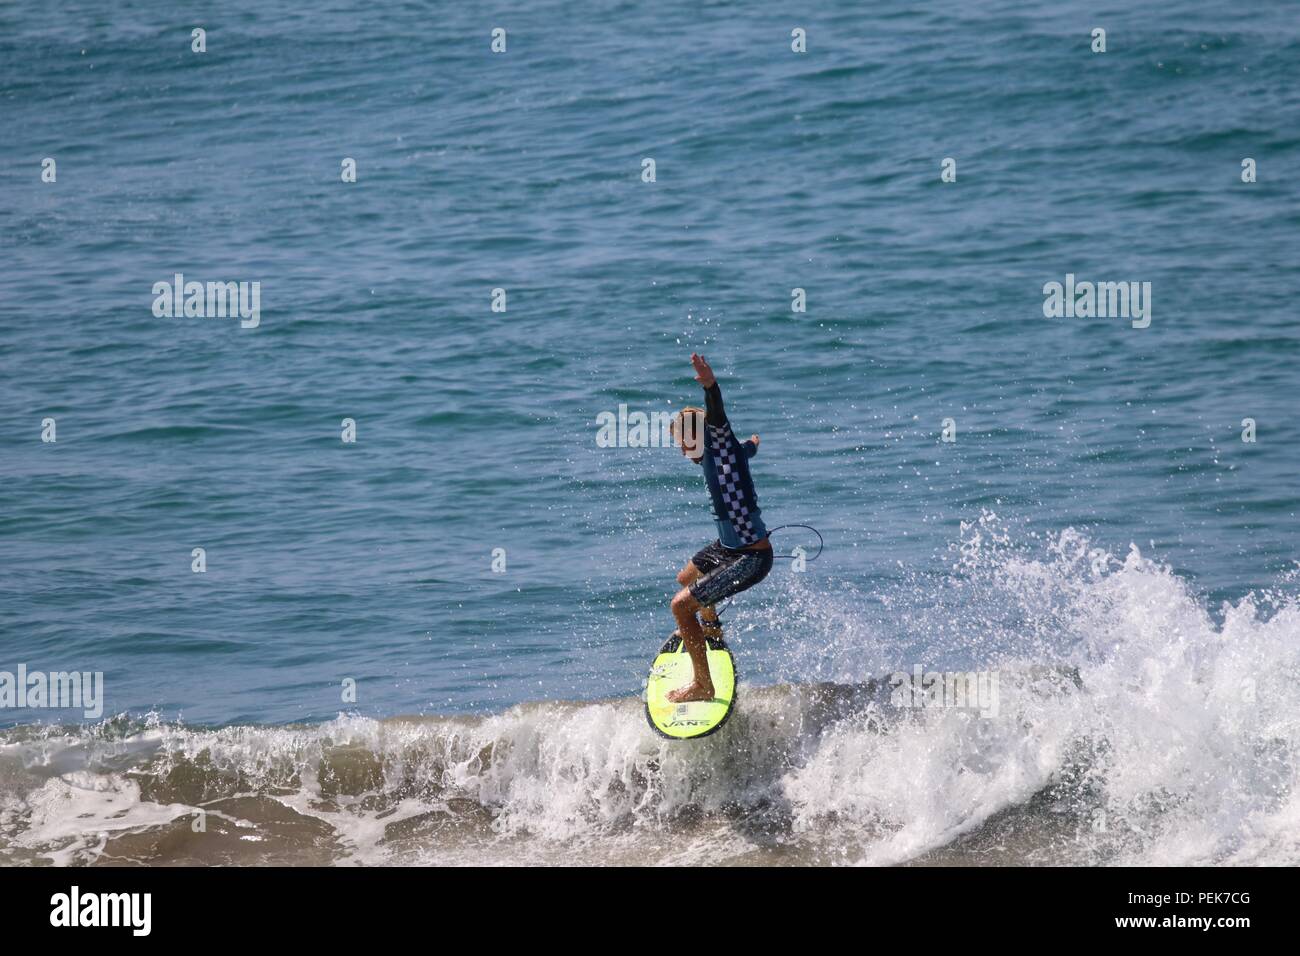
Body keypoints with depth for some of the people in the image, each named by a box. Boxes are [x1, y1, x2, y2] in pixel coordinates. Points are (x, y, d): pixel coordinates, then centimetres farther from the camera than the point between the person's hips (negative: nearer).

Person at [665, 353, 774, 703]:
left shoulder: (722, 442, -19)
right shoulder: (714, 453, 6)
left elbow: (717, 419, -42)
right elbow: (747, 449, 30)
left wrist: (710, 386, -64)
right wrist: (752, 445, 56)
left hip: (750, 559, -11)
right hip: (727, 547, 11)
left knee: (681, 605, -12)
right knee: (686, 578, 34)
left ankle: (703, 685, 0)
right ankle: (710, 627, 65)